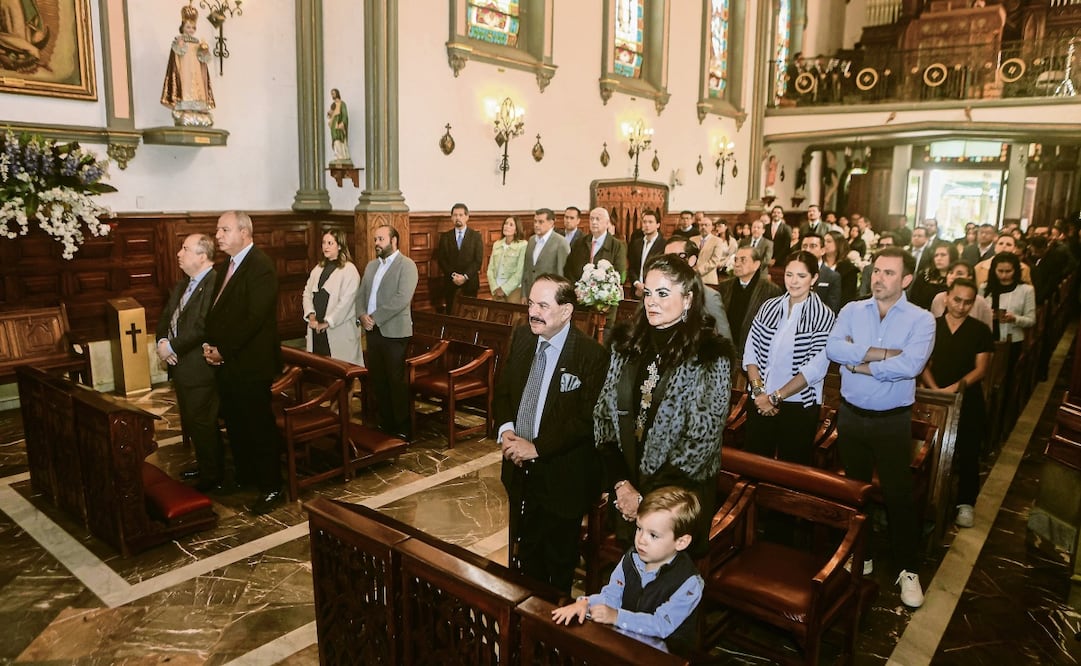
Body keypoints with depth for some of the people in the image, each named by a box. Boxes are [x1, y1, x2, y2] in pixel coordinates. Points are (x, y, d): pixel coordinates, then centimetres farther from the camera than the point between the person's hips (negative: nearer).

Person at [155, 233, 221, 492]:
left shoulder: (214, 283, -19)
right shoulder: (183, 284, 13)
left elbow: (202, 327, -25)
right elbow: (165, 316, 16)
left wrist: (172, 347, -18)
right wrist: (162, 340, -2)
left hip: (199, 369, -9)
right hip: (180, 366, 9)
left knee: (202, 424, 2)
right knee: (190, 422, 20)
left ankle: (213, 477, 17)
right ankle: (203, 465, 37)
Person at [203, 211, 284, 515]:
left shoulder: (260, 265, -15)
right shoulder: (225, 268, 13)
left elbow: (254, 317, -22)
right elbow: (216, 311, 15)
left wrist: (223, 351, -17)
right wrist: (211, 345, 0)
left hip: (251, 364, -9)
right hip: (227, 364, 9)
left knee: (260, 427, 1)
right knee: (235, 424, 19)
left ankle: (271, 488, 13)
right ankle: (244, 475, 35)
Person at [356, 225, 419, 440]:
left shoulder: (406, 265, -7)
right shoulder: (371, 265, 16)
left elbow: (402, 298, -18)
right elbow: (361, 294, 14)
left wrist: (375, 317, -17)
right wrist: (362, 315, -6)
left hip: (394, 332, -7)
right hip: (372, 331, 7)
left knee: (397, 381, -1)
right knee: (377, 380, 11)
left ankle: (402, 428, 10)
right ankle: (385, 424, 23)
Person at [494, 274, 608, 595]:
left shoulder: (591, 354, -20)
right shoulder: (521, 337, -1)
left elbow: (587, 419, -21)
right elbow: (502, 390, 8)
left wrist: (537, 447, -22)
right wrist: (506, 429, -10)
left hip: (561, 476, -5)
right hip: (520, 469, 6)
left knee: (559, 560, 17)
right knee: (525, 550, 25)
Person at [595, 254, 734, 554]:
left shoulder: (712, 355, -15)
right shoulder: (627, 342, -1)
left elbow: (702, 441, -17)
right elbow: (603, 414, 0)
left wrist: (647, 497, -15)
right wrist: (620, 483, -9)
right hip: (624, 494, 4)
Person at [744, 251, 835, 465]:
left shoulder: (823, 315, -9)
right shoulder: (769, 307, 4)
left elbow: (816, 367, -15)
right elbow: (750, 350, 1)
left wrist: (775, 397, -15)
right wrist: (758, 391, -11)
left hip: (799, 406, -3)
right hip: (760, 402, 3)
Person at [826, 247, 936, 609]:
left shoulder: (921, 319, -9)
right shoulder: (851, 310, 0)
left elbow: (910, 365, -25)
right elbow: (833, 348, -17)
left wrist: (858, 363, -16)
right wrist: (882, 354, -21)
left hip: (893, 420, -3)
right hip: (851, 415, 3)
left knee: (898, 494, 4)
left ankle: (909, 569, 21)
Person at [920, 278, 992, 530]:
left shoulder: (980, 331, -2)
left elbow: (981, 369, -7)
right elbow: (923, 364, 1)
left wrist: (956, 387, -22)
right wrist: (935, 389, -14)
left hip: (969, 403, -1)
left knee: (967, 455, 5)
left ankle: (965, 503, 19)